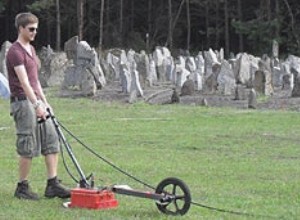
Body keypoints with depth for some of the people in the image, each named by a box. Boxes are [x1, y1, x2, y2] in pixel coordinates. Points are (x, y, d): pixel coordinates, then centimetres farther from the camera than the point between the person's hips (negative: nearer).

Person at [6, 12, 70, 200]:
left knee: (52, 141, 4)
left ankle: (53, 185, 5)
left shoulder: (31, 49, 16)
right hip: (23, 102, -9)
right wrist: (37, 105, -28)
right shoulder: (15, 52, -14)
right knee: (28, 147, -5)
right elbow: (24, 82, -22)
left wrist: (44, 101, 18)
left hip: (36, 101, 9)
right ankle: (22, 187, 7)